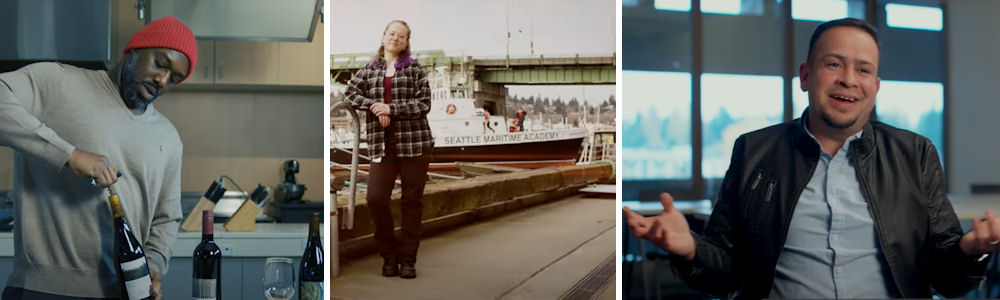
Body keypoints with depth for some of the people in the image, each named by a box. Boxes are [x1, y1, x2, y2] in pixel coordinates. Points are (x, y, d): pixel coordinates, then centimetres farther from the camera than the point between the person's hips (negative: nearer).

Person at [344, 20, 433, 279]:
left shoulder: (415, 69, 5)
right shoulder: (368, 71, 14)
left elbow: (424, 104, -4)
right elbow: (350, 93, 2)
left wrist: (391, 108, -14)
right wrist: (374, 107, -13)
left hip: (414, 143, -1)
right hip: (382, 145, 2)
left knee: (412, 201, 3)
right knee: (376, 198, -9)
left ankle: (408, 260, 12)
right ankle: (389, 256, 9)